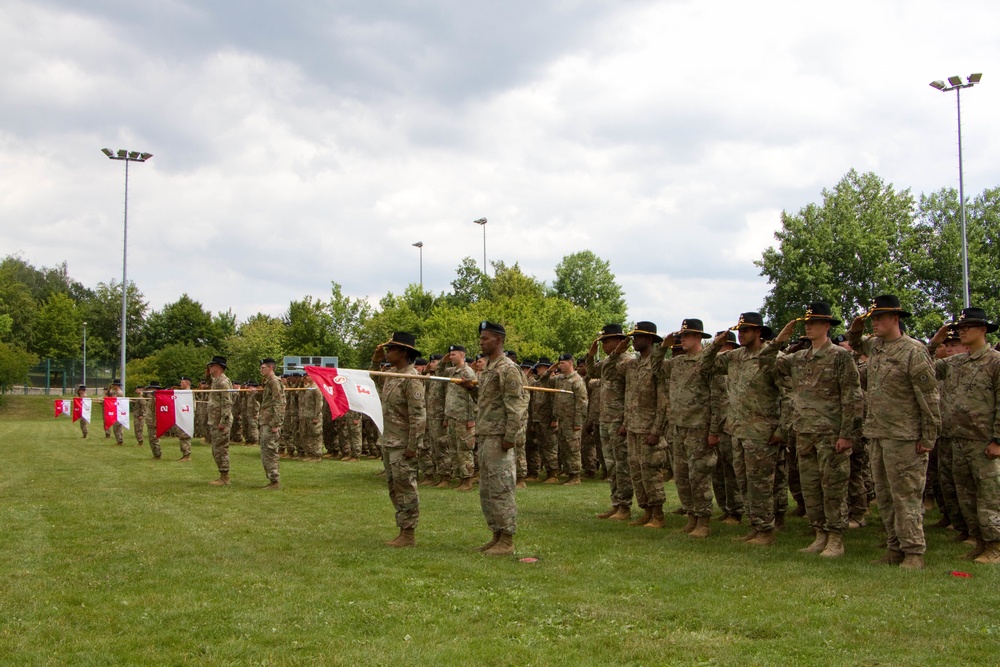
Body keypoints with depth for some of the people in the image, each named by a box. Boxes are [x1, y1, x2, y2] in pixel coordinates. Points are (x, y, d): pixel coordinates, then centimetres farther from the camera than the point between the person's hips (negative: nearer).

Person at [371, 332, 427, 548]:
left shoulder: (411, 378, -18)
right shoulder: (391, 374, 10)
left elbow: (418, 415, -21)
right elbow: (376, 384, 33)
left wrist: (412, 446, -23)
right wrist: (376, 362, 16)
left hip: (403, 443, -10)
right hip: (388, 441, 10)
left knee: (405, 488, -4)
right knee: (394, 487, 14)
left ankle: (409, 535, 3)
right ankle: (403, 530, 22)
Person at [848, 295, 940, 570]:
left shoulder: (913, 352, -12)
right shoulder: (874, 345, 10)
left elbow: (929, 398, -12)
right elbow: (855, 343, 35)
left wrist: (928, 438, -12)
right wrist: (855, 329, 11)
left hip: (903, 438, -8)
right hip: (876, 434, 8)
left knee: (906, 496, -5)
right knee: (884, 496, 12)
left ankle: (914, 552, 2)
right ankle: (895, 547, 21)